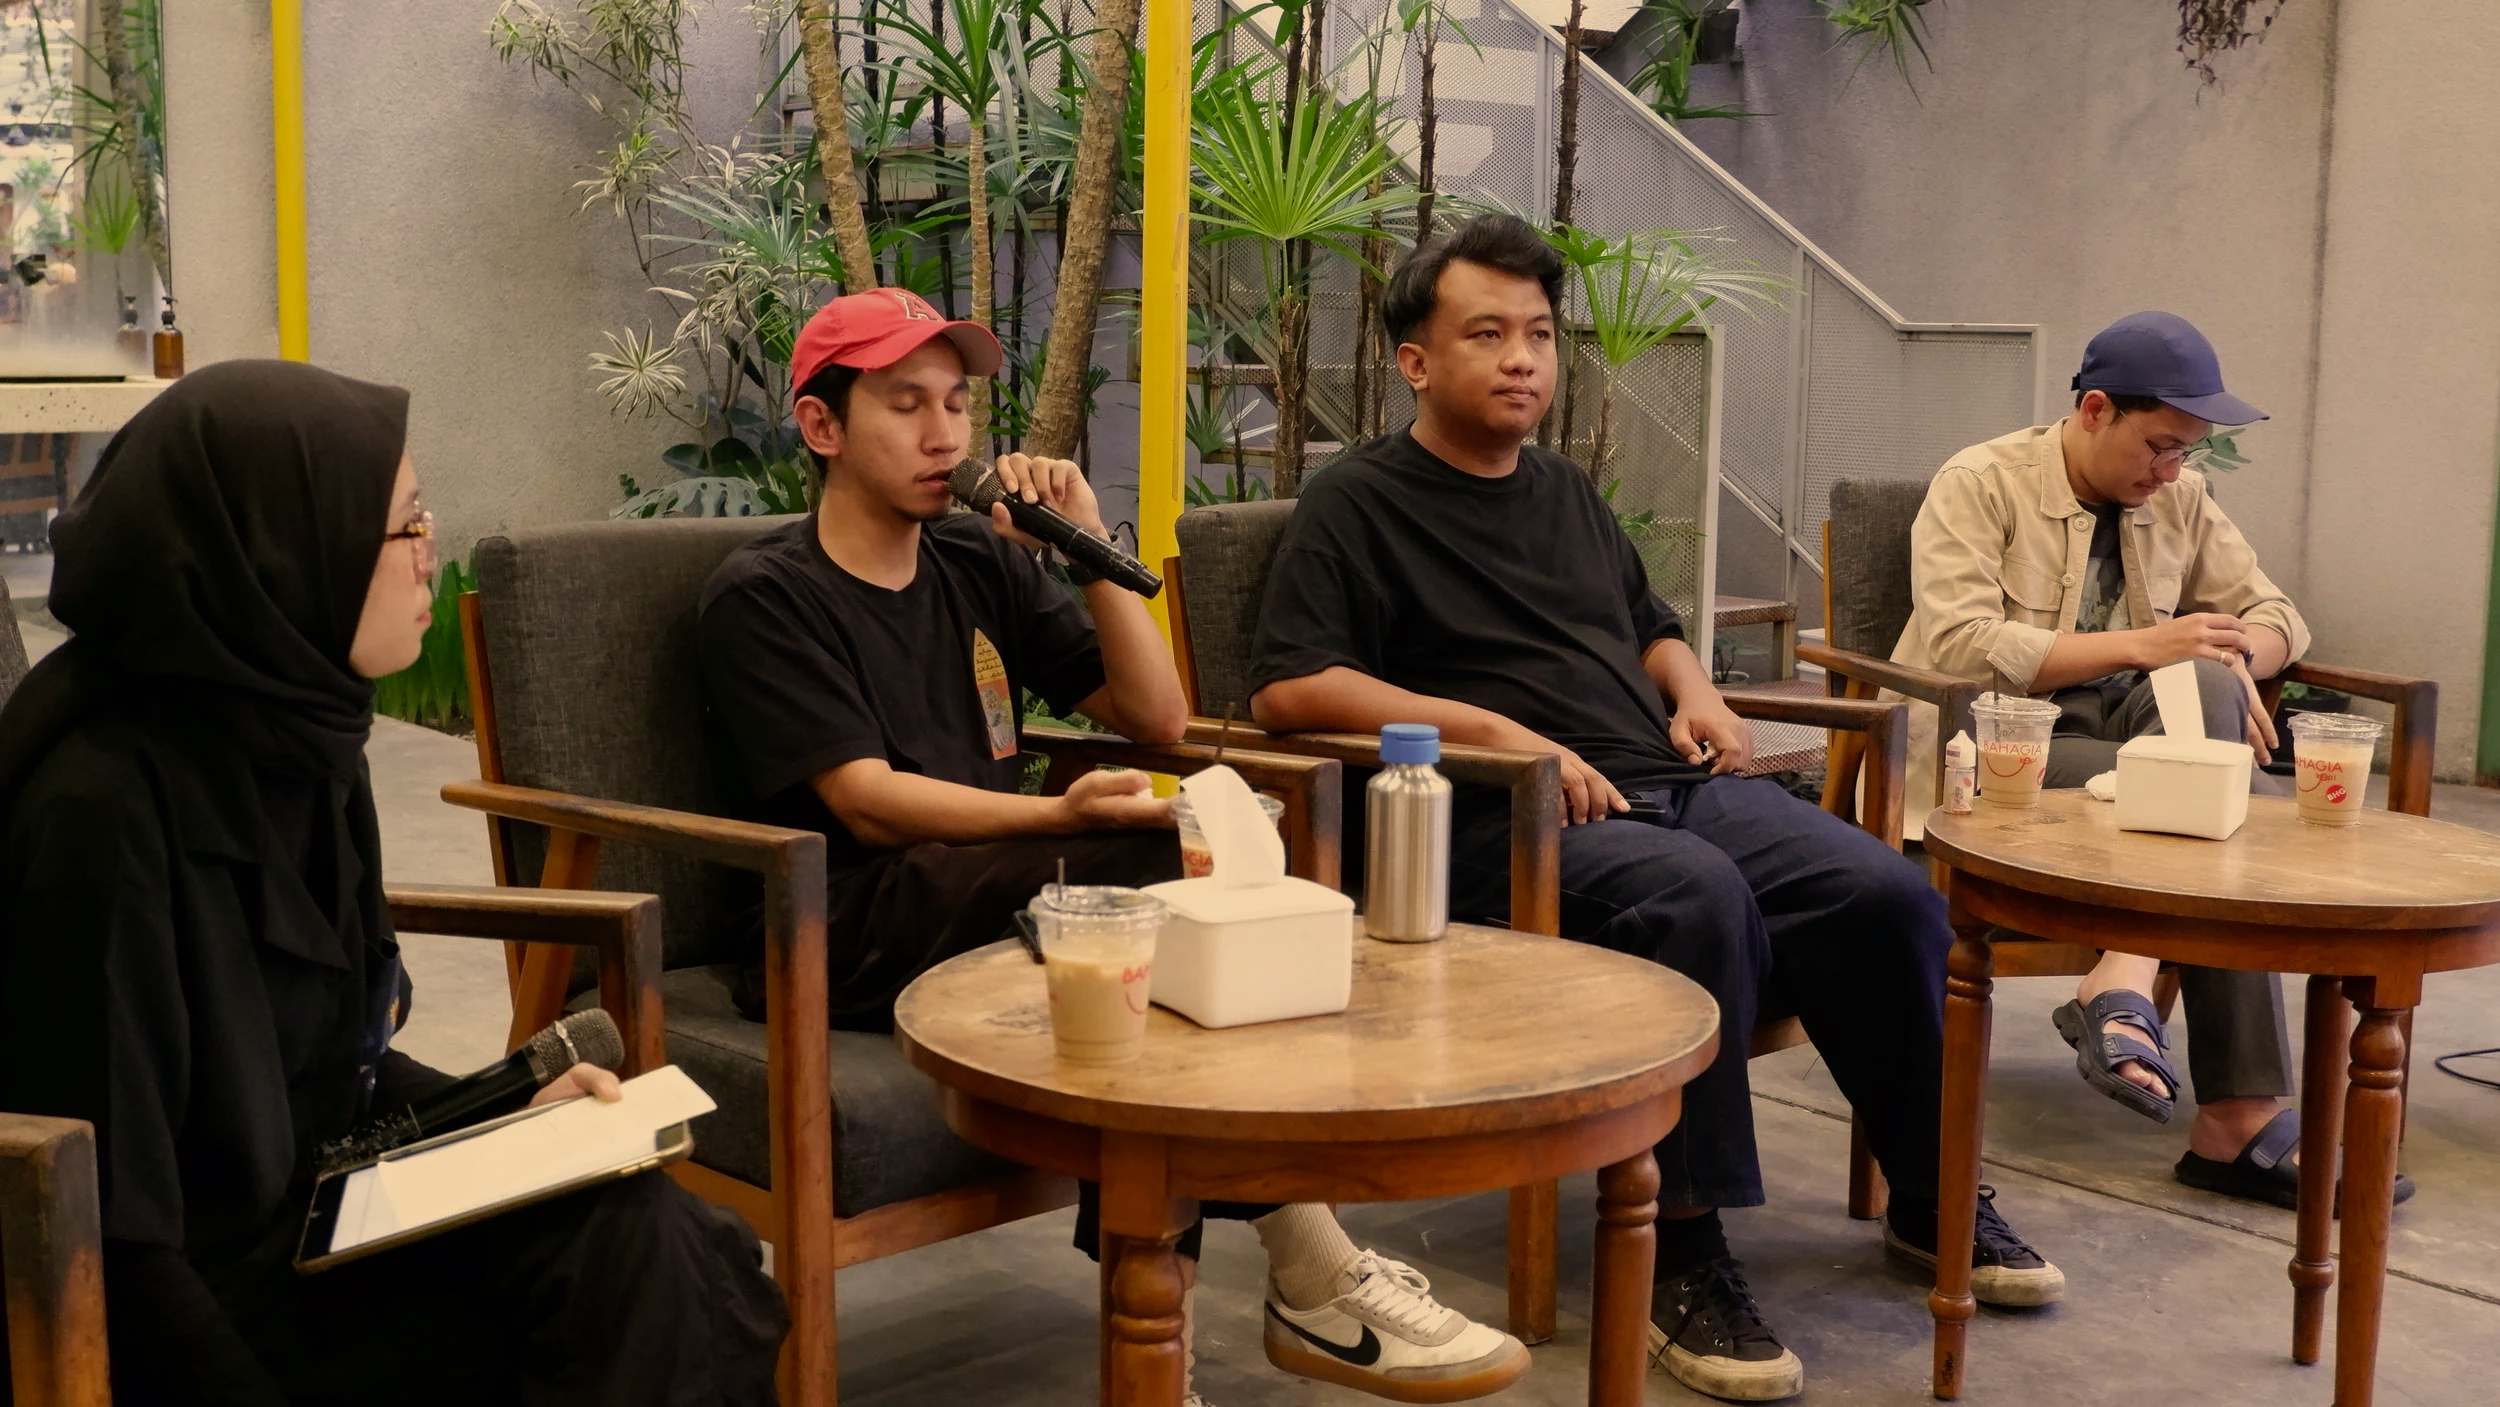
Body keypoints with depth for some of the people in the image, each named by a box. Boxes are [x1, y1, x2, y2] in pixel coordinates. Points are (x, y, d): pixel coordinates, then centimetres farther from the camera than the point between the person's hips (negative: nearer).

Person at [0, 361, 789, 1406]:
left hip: (303, 1213, 7)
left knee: (632, 1230, -13)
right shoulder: (104, 809, -23)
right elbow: (112, 1239, -21)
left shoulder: (298, 740, 3)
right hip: (194, 1297, -7)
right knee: (613, 1287, -15)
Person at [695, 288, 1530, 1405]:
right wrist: (1062, 816, -26)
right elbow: (866, 802, -13)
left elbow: (1158, 717, 14)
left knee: (1174, 890, -27)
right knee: (1170, 865, -28)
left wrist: (1093, 553, 1)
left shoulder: (981, 563, 17)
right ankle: (1313, 1280, -22)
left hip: (990, 894, 5)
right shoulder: (764, 593, -1)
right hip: (854, 931, -5)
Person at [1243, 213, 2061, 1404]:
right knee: (1697, 896, -37)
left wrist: (1694, 689, 15)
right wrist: (1490, 728, -17)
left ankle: (1930, 1203, 4)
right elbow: (1287, 689, -11)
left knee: (1885, 892, -16)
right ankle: (1679, 1253, -27)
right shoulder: (1357, 504, 3)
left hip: (1675, 788, 7)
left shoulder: (1567, 491, 26)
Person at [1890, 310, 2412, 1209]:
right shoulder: (1979, 485, -6)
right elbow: (1961, 647, -19)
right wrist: (2139, 646, -23)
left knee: (2206, 690, -29)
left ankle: (2122, 990, -33)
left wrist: (2231, 659, -11)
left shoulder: (2179, 498, 13)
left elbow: (2276, 615, 14)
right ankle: (2240, 1118, -28)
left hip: (2123, 729, 6)